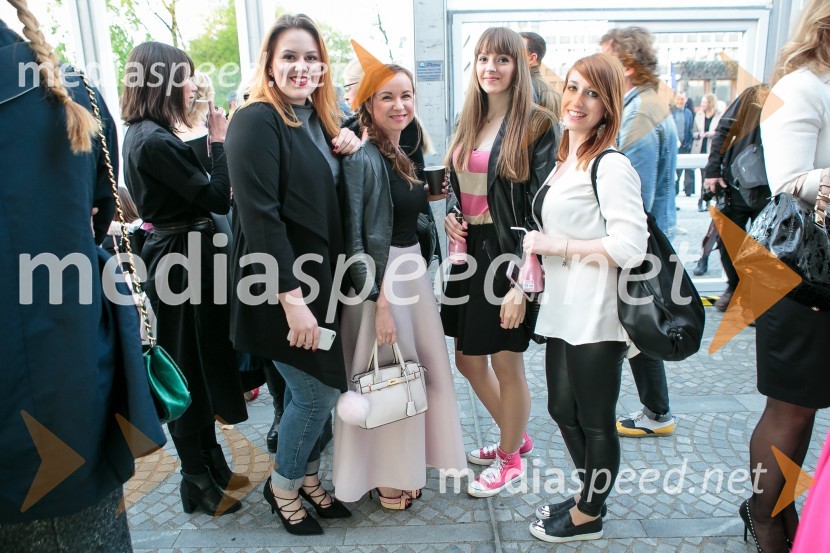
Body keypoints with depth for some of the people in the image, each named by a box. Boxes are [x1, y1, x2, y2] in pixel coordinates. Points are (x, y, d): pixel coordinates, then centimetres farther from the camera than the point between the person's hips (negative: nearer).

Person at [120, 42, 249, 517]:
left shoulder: (145, 136, 11)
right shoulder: (155, 142, -20)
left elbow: (191, 189, 12)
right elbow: (218, 199, -19)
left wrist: (205, 142, 6)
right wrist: (218, 140, -11)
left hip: (180, 257, 10)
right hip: (183, 262, -10)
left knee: (202, 363, 17)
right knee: (191, 370, 3)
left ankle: (212, 466, 34)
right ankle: (199, 482, 21)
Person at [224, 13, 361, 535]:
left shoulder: (319, 119, 11)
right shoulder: (257, 121, -14)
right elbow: (260, 216, -21)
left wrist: (349, 139, 4)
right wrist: (292, 298, -24)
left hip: (319, 278, 8)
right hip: (280, 286, -8)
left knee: (313, 388, 16)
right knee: (318, 390, 1)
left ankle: (309, 476, 36)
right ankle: (283, 486, 27)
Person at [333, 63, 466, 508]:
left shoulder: (406, 155, 8)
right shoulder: (363, 161, -16)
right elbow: (353, 239, -19)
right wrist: (378, 302, -20)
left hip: (413, 271, 9)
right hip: (379, 278, -8)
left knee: (422, 368, 17)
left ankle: (410, 461, 38)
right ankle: (384, 477, 27)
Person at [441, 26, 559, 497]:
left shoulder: (538, 126, -9)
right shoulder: (468, 124, 12)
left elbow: (540, 210, -14)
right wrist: (451, 215, 0)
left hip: (507, 257, -7)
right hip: (468, 252, 8)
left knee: (507, 365, 6)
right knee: (468, 359, 15)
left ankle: (511, 458, 31)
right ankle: (517, 437, 40)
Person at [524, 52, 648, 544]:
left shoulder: (611, 166, -14)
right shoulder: (565, 162, 14)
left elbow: (630, 245, -22)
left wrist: (560, 245, -16)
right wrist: (535, 256, 12)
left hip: (596, 317, -9)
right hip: (564, 311, 9)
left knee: (595, 420, 8)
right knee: (563, 410, 20)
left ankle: (588, 516, 30)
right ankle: (589, 494, 42)